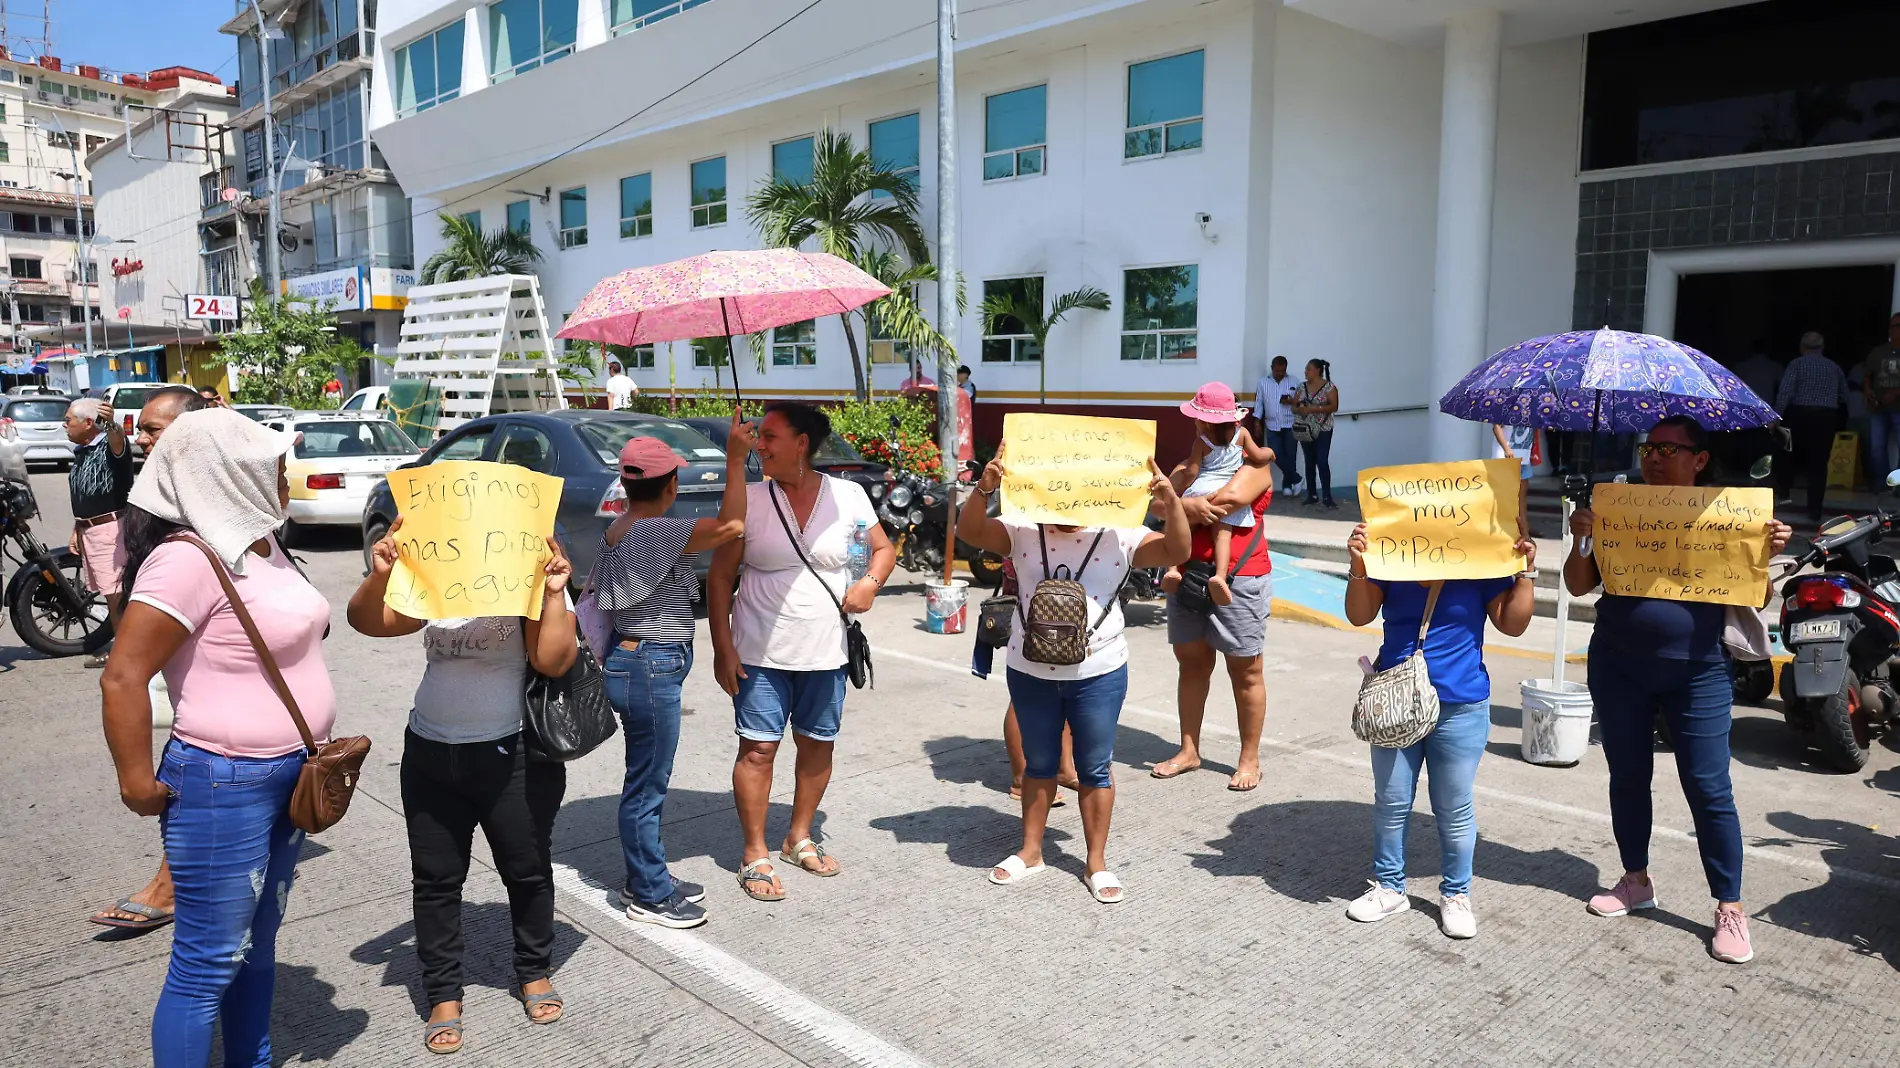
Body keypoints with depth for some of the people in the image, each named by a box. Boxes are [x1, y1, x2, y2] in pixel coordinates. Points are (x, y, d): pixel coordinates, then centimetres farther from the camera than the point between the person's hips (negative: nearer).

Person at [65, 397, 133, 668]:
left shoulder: (109, 445, -11)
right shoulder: (80, 452, 16)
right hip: (88, 531, 9)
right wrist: (76, 531, 20)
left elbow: (119, 443, -38)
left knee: (117, 594, -10)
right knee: (108, 593, 13)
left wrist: (111, 424, -61)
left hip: (110, 528, -9)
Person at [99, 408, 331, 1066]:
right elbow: (123, 676, -22)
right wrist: (138, 785, -16)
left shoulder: (258, 543, 8)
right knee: (208, 963, 2)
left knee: (257, 944, 20)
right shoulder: (189, 559, -21)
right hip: (225, 788, -9)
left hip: (288, 777, 9)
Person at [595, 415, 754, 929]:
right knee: (646, 786, 1)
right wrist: (735, 458, -19)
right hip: (651, 669, -10)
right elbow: (731, 524, -26)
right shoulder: (654, 532, -20)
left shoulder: (618, 532, 10)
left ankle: (647, 881, 31)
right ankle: (649, 897, 13)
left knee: (646, 782, 19)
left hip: (631, 660, 10)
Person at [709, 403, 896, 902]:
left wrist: (870, 582, -12)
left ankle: (799, 837, 33)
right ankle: (755, 854, 13)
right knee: (757, 749, -1)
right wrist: (722, 647, -9)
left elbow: (884, 548, 10)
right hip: (761, 652, -2)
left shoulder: (848, 496, -3)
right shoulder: (749, 499, -6)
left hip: (825, 652, 2)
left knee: (817, 746, 13)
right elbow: (720, 575, -3)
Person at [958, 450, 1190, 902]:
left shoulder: (1119, 535, -6)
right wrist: (983, 490, -31)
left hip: (1099, 673, -1)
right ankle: (1031, 852, 32)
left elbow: (1176, 552, -12)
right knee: (1038, 764, 17)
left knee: (1095, 769, 11)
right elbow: (968, 532, -14)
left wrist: (1172, 505, -29)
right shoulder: (1022, 531, -4)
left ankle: (1097, 862, 25)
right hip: (1031, 671, 1)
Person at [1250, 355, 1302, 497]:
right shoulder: (1263, 382, 4)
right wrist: (1257, 420, 0)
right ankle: (1295, 478, 9)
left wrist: (1292, 401, -16)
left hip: (1290, 425, -1)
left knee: (1290, 455, 0)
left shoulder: (1293, 381, 2)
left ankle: (1287, 484, 14)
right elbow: (1259, 402, 6)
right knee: (1276, 455, -7)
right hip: (1272, 425, 1)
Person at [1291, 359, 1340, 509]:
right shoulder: (1302, 386, 9)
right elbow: (1294, 406, 11)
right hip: (1305, 429, 5)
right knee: (1309, 462, 8)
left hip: (1323, 429, -5)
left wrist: (1313, 409, -22)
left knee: (1322, 462, -10)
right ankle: (1312, 495, 14)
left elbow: (1334, 406, -13)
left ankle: (1327, 497, -8)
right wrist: (1299, 409, -13)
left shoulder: (1329, 387, -5)